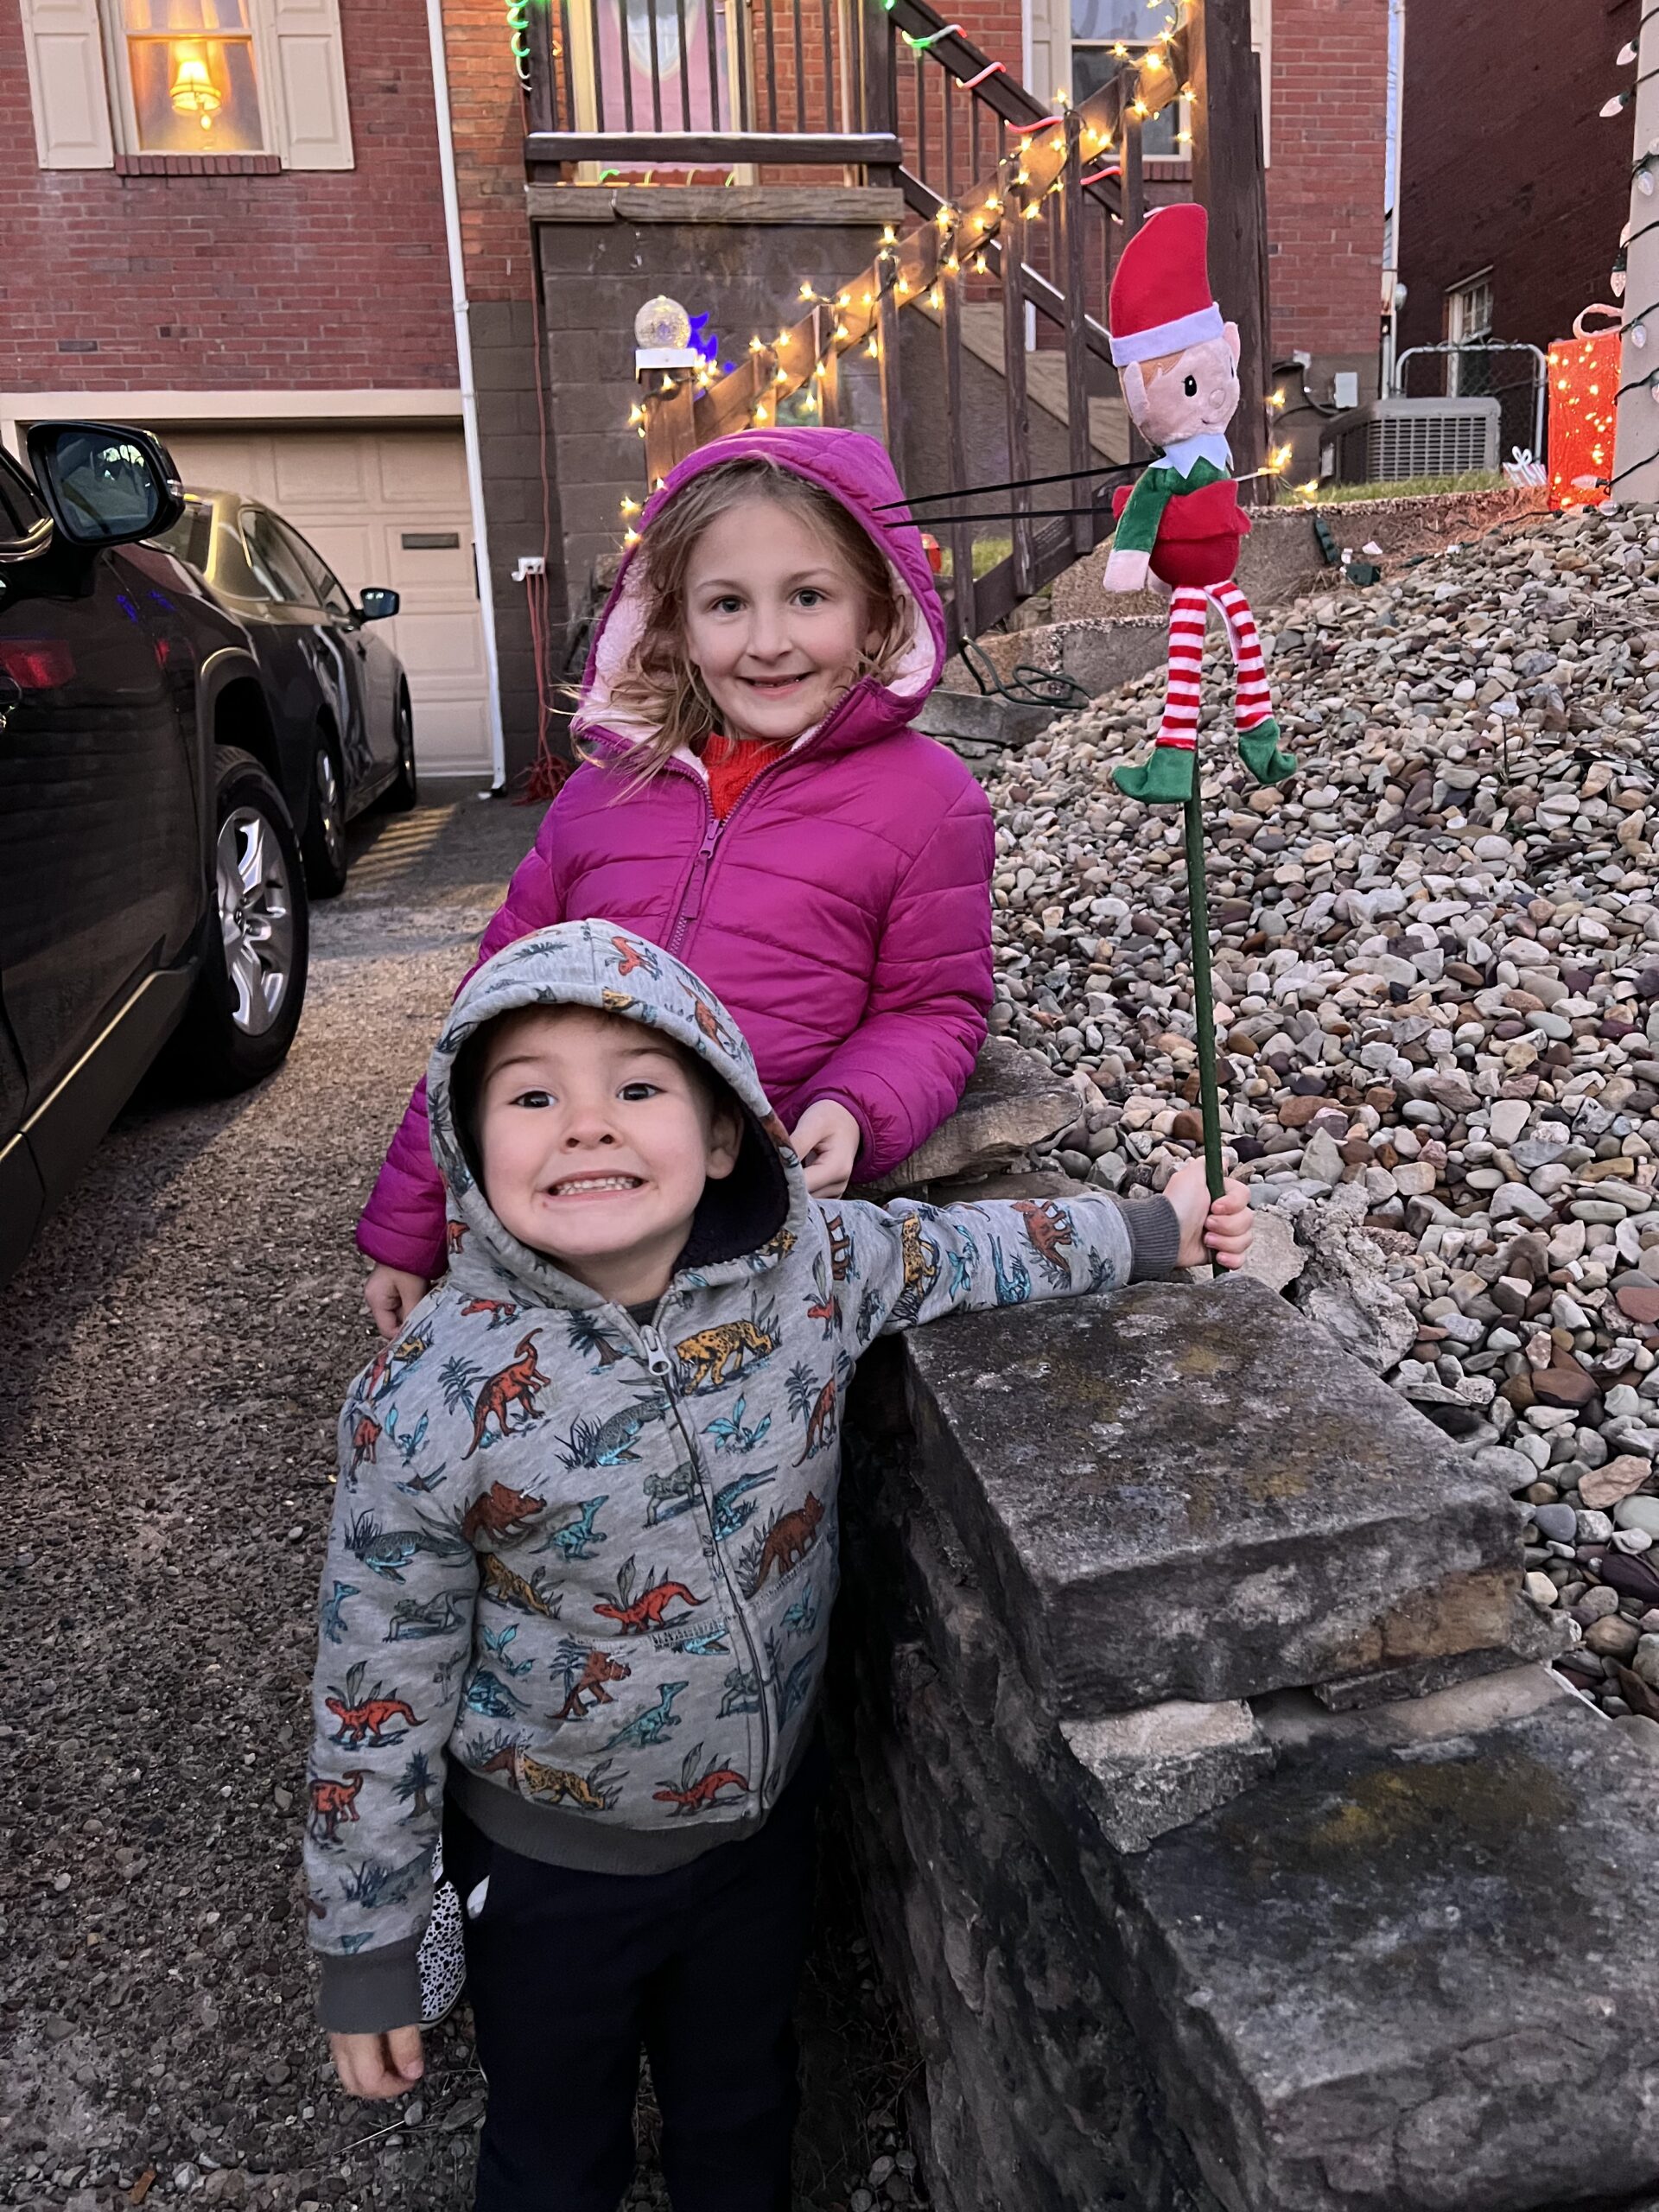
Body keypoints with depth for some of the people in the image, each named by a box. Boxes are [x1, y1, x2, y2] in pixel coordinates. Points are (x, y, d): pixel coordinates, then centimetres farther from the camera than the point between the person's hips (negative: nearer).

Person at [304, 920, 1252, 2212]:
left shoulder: (810, 1265, -22)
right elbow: (379, 1687, -17)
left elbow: (946, 1250, 0)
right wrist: (365, 1946, -7)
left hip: (767, 1811, 3)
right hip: (556, 1860, -2)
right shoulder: (430, 1401, -28)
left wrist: (1150, 1230, 6)